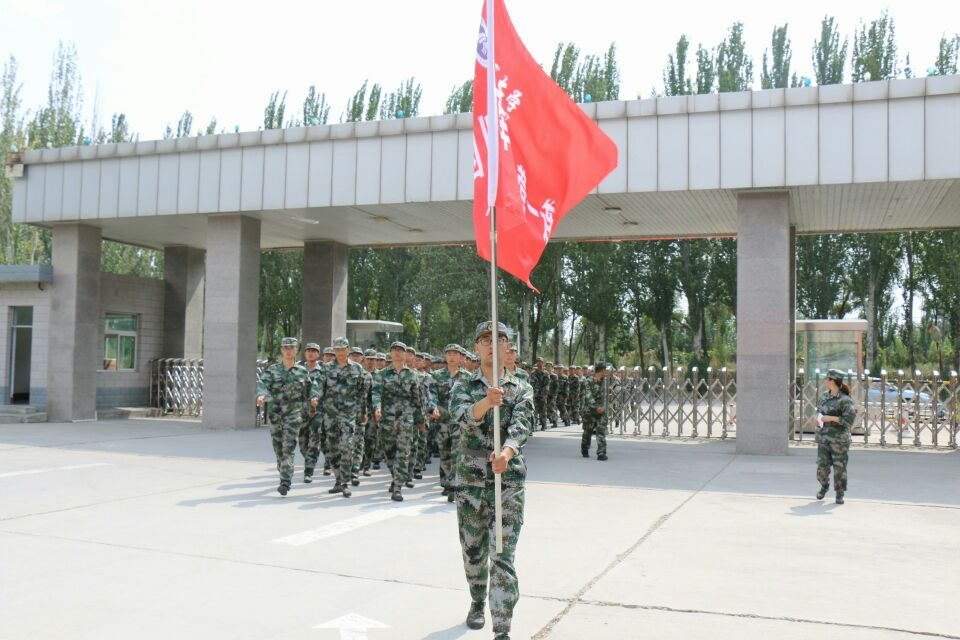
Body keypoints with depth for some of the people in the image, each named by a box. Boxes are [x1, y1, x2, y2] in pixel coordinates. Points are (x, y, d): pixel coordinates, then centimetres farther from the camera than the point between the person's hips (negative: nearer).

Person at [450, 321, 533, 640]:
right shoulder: (464, 385, 6)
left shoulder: (521, 388, 4)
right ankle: (477, 602, 40)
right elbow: (463, 416, -16)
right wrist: (487, 402, -39)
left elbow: (521, 425, -14)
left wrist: (506, 452, -35)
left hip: (509, 478, -2)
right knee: (473, 549, 15)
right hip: (470, 478, 2)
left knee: (503, 555, -9)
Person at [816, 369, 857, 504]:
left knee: (839, 466, 1)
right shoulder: (825, 396, 10)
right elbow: (819, 409, 27)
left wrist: (831, 418, -19)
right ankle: (824, 485, 28)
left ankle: (840, 494, 16)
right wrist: (818, 417, 7)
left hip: (839, 437, -5)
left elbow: (850, 418, -19)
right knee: (822, 464, 0)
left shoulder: (845, 400, -10)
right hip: (824, 436, 5)